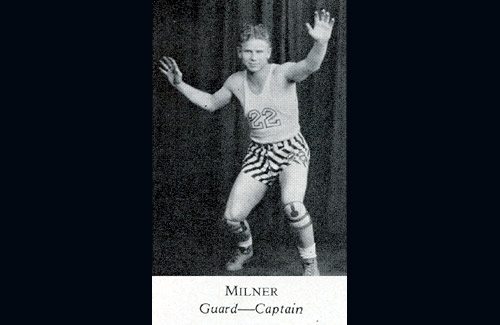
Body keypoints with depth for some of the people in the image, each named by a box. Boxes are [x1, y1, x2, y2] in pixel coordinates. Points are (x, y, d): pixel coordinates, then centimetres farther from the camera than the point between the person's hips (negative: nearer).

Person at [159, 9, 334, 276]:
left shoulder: (283, 73, -15)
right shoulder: (236, 82, 0)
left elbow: (310, 65, -37)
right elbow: (210, 103, 18)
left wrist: (320, 43, -58)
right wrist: (180, 85, 10)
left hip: (291, 150, -4)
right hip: (258, 154, 5)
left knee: (291, 206, -33)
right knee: (231, 217, -3)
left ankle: (310, 261, -6)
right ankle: (245, 248, 34)